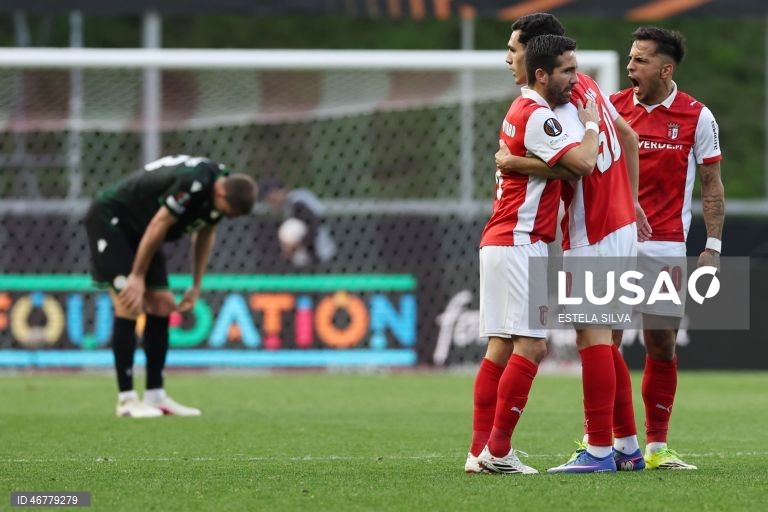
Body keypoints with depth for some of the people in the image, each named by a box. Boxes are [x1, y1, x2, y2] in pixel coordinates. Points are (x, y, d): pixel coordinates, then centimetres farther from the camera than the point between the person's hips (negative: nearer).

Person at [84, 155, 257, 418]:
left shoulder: (220, 189, -5)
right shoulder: (193, 183, -34)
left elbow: (204, 234, 11)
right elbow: (158, 226, -27)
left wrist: (196, 287, 11)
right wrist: (137, 276, -18)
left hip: (137, 230, 9)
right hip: (109, 220, -9)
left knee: (161, 307, 3)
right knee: (129, 306, -17)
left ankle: (155, 396, 7)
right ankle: (126, 399, -14)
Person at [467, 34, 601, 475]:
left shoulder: (524, 110, 18)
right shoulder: (536, 116, -14)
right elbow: (583, 163, -22)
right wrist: (591, 124, -6)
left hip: (501, 242, 10)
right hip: (519, 244, -10)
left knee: (502, 347, 8)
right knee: (531, 345, -11)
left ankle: (481, 451, 7)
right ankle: (496, 451, -13)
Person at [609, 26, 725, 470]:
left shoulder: (697, 117, 0)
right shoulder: (612, 107, 3)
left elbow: (712, 185, 4)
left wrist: (713, 245, -3)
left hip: (666, 246, -1)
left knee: (662, 346, 2)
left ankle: (657, 446, 10)